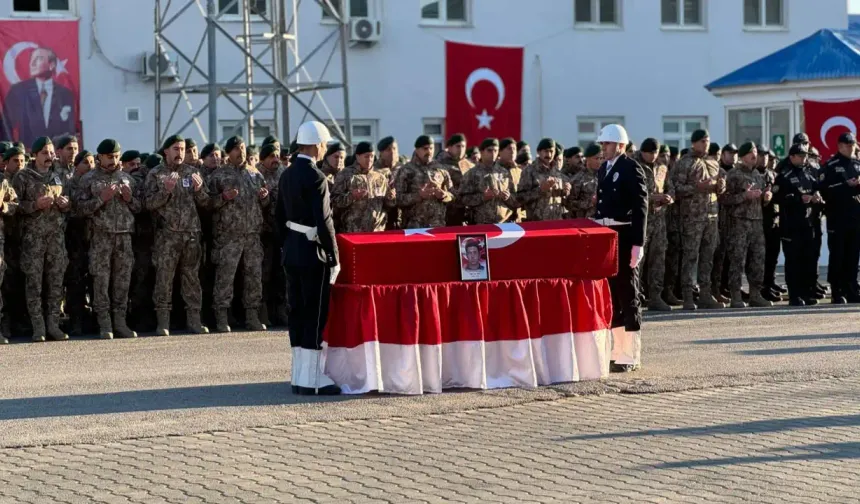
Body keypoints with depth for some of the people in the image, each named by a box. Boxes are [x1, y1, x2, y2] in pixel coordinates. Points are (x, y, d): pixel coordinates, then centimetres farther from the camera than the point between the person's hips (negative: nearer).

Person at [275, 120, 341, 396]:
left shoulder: (287, 176, 10)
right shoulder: (316, 178, -16)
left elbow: (279, 216, 15)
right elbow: (323, 221, -19)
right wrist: (334, 258, -13)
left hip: (292, 252, 9)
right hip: (314, 254, -8)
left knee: (298, 313, 12)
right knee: (316, 315, -4)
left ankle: (299, 376, 17)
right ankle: (312, 379, -3)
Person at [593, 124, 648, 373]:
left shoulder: (631, 169, -8)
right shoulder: (603, 169, 14)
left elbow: (641, 207, -13)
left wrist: (638, 243, -18)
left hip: (625, 237, -7)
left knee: (628, 294, -3)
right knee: (611, 293, 9)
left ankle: (631, 356, 1)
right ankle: (618, 351, 16)